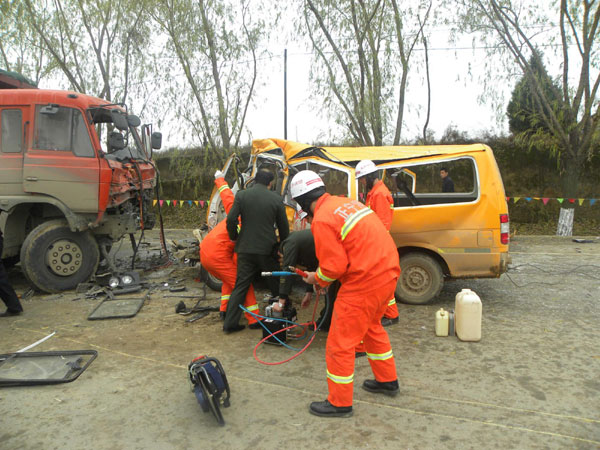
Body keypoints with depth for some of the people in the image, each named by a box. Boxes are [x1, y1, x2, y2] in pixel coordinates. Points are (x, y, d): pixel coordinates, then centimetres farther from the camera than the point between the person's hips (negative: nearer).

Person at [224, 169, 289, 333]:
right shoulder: (276, 199, -2)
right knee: (276, 284, 17)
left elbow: (231, 219, -7)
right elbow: (283, 227, 3)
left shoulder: (242, 195, 0)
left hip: (245, 249, 1)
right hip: (267, 249, -1)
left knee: (241, 286, 9)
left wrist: (234, 238, 11)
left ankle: (230, 322, 7)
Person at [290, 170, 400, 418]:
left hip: (364, 284, -9)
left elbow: (335, 266, -18)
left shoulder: (322, 220, -16)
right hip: (388, 272, 10)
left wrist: (317, 278, 4)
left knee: (340, 343, 5)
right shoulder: (346, 203, 11)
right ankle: (387, 381, 45)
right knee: (372, 327, 29)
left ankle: (339, 403, 20)